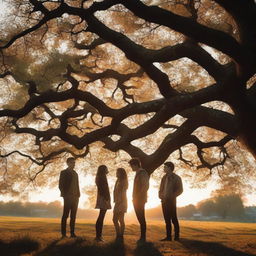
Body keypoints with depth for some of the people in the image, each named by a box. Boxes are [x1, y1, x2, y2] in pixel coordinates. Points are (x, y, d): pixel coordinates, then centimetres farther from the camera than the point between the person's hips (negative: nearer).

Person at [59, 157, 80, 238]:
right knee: (65, 215, -6)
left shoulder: (75, 173, 20)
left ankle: (72, 233, 4)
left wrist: (78, 196, 9)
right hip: (68, 197, -6)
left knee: (73, 216, 3)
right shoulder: (63, 172, 3)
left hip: (75, 197, 6)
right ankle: (63, 234, -6)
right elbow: (60, 185, -3)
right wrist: (65, 195, -11)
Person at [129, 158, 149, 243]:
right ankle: (142, 238, 10)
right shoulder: (138, 174, 18)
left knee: (141, 218, -9)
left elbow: (145, 186, -18)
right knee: (140, 219, 8)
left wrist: (138, 197, -18)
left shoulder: (142, 173, -11)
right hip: (137, 200, 9)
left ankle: (143, 238, -8)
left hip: (140, 199, -9)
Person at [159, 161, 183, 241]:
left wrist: (171, 196, -13)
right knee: (167, 219, 6)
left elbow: (180, 190, -6)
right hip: (164, 201, 6)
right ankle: (168, 237, 10)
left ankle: (176, 237, -1)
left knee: (174, 219, -5)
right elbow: (161, 188, 21)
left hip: (171, 201, -6)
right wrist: (160, 195, 1)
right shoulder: (164, 177, 16)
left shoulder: (176, 178, -2)